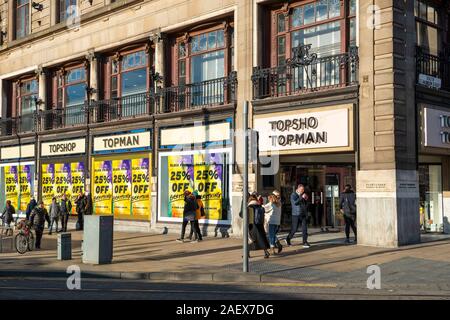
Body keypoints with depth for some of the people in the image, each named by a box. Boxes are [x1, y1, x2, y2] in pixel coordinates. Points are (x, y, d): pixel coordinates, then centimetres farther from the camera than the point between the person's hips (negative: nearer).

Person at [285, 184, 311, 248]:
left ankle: (305, 242, -2)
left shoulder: (303, 195, 12)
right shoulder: (293, 195, -4)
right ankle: (288, 239, 22)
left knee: (304, 228, -4)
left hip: (304, 214, 5)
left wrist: (306, 200, -1)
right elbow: (295, 203, -21)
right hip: (296, 215, -5)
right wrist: (302, 197, -21)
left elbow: (306, 205, 18)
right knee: (294, 229, 1)